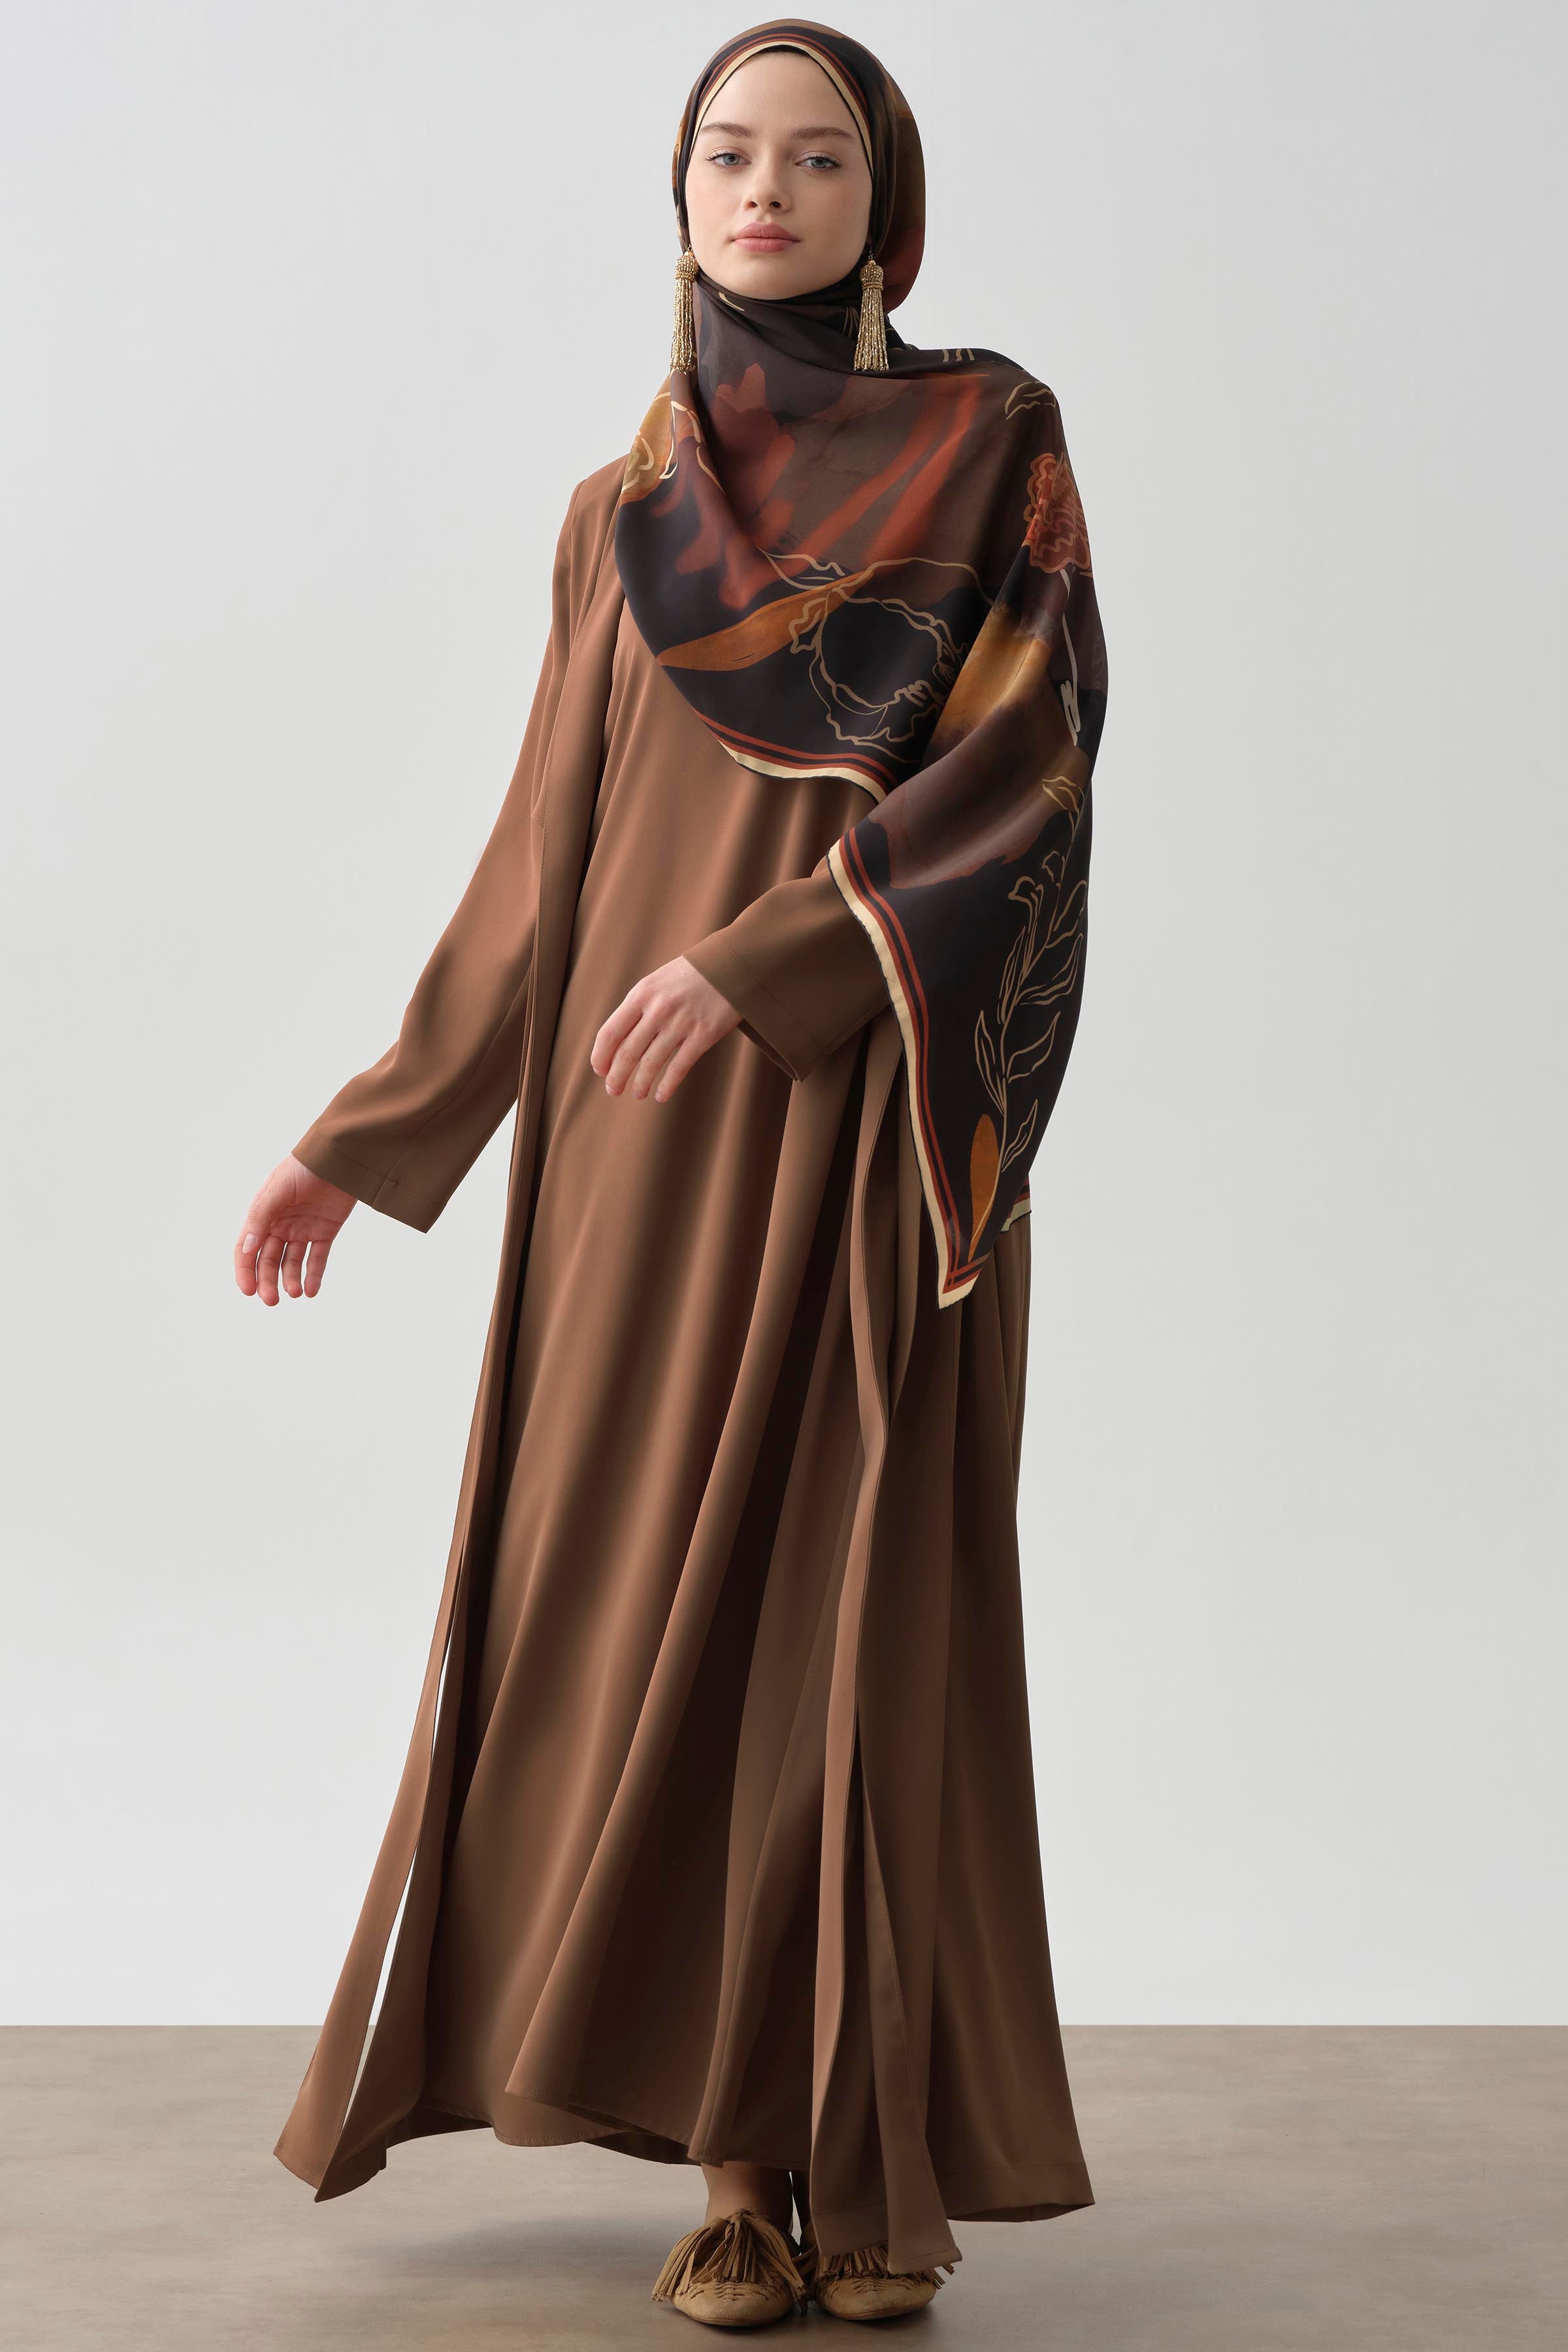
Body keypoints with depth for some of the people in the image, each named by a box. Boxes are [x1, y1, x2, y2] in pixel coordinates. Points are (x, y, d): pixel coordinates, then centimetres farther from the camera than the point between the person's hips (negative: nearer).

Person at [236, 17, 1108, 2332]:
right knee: (665, 1592, 0)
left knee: (870, 1594, -4)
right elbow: (548, 859, 14)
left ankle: (889, 2152, 10)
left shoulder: (996, 441, 4)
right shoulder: (620, 518, 14)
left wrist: (770, 949, -22)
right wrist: (370, 1134, 10)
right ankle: (750, 2144, 12)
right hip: (657, 1123, 3)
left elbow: (1038, 745, -9)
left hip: (877, 1113, -3)